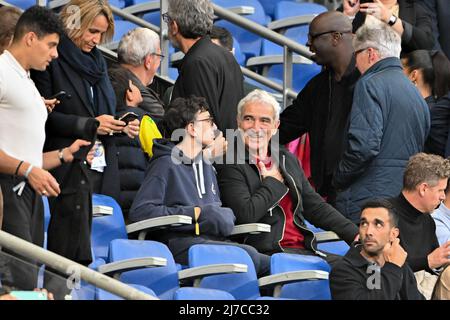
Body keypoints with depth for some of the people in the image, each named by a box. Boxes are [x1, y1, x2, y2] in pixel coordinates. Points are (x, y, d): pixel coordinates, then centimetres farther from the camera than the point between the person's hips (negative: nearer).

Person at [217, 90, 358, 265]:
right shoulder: (229, 164, -2)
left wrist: (356, 236, 12)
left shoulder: (288, 159, 21)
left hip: (304, 249, 8)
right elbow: (246, 214, -16)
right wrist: (273, 182, 0)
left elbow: (316, 206, 24)